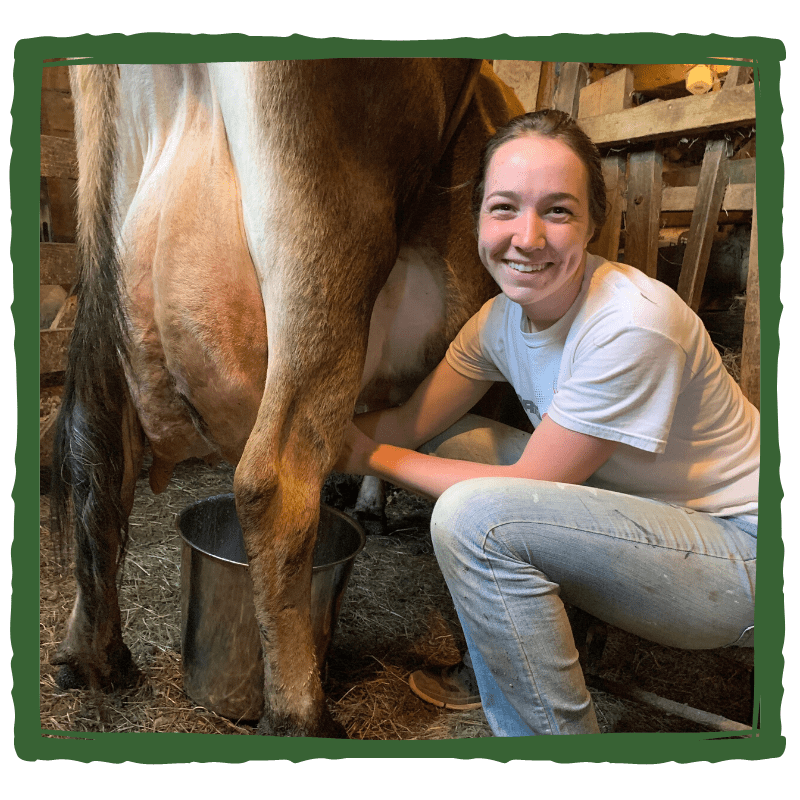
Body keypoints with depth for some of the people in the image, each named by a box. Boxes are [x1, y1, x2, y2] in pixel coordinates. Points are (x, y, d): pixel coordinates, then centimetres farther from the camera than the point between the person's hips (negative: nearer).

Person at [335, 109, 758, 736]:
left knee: (475, 515, -28)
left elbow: (529, 487, -22)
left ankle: (558, 728, -6)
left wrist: (375, 459, -13)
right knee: (455, 444, 2)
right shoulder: (504, 316, -4)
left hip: (745, 552, -7)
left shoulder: (632, 324, -28)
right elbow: (414, 423, 1)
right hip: (633, 513, 8)